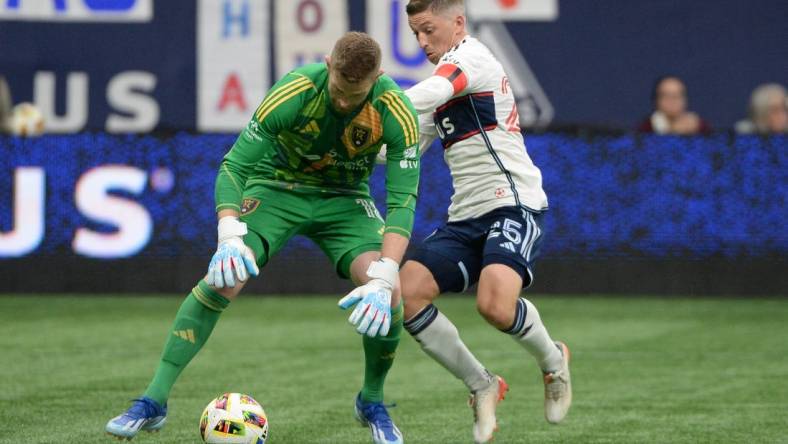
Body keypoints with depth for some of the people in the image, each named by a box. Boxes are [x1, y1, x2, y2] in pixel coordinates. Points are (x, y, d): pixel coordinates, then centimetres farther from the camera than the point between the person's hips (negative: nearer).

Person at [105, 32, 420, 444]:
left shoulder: (396, 113, -27)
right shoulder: (295, 92, -30)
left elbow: (403, 199, -26)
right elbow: (233, 165, -24)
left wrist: (382, 280, -39)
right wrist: (230, 238, -39)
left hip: (344, 197, 1)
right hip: (278, 187, -1)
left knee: (387, 297, -21)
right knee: (222, 281, -23)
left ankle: (372, 403, 6)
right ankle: (153, 401, -14)